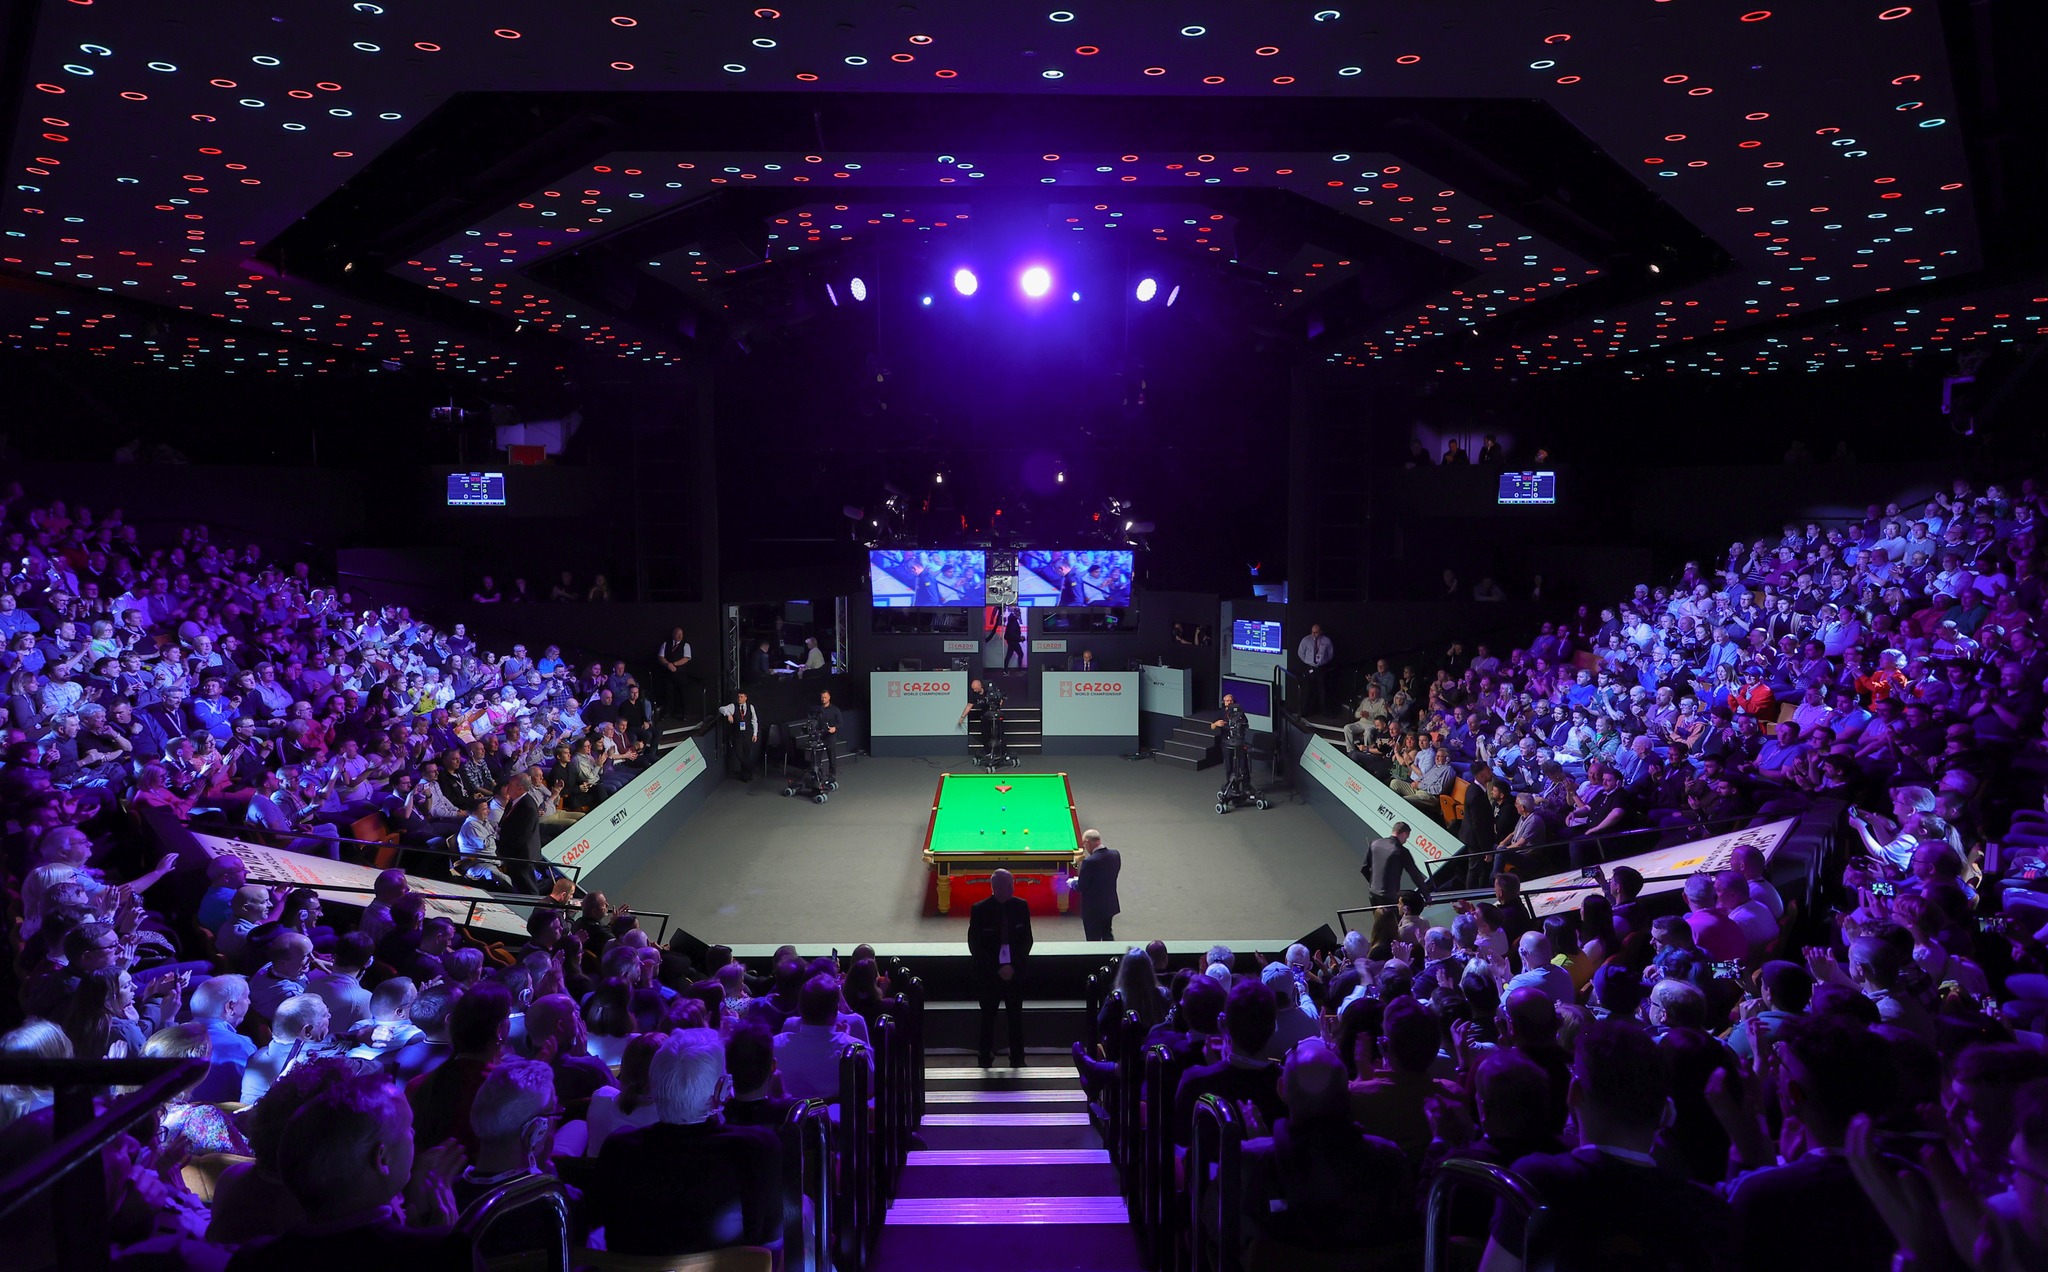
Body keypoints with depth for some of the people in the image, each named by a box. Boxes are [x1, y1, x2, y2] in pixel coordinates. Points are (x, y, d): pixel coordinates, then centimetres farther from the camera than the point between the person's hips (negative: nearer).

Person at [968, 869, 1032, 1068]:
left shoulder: (1021, 907, 0)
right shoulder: (979, 910, -8)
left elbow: (1027, 940, 3)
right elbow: (975, 945, -6)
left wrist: (1014, 966, -9)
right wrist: (997, 969, -11)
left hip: (1015, 973, 2)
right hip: (988, 974, -2)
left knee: (1016, 1017, 6)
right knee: (988, 1018, 4)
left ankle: (1017, 1059, 14)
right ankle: (986, 1059, 12)